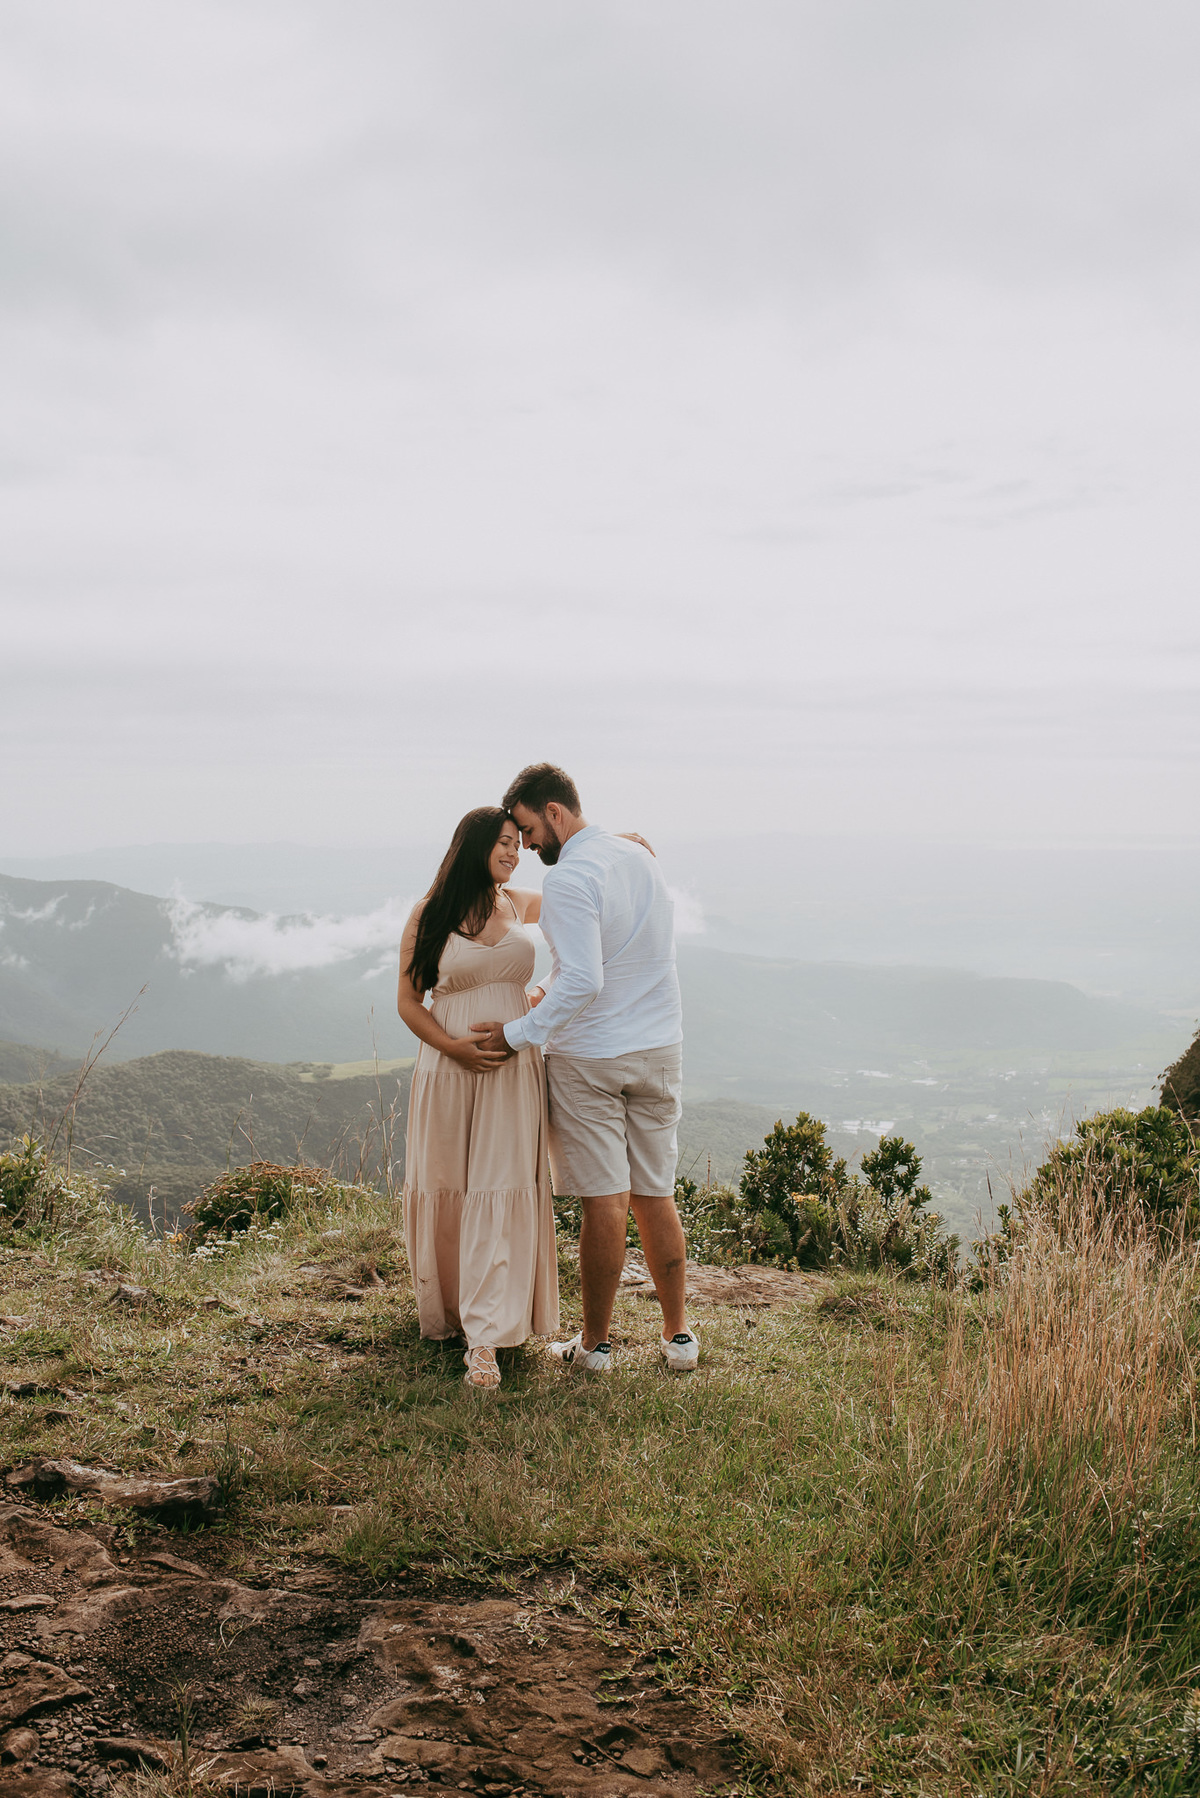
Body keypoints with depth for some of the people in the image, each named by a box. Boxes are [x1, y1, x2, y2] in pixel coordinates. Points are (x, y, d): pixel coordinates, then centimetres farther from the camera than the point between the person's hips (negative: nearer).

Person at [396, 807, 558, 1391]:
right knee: (445, 1192, 7)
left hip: (513, 1071, 2)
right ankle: (446, 1307, 31)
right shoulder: (430, 916, -1)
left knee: (501, 1194, -7)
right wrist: (452, 1046, -16)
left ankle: (485, 1337, -8)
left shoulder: (522, 906, 8)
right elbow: (408, 1002, -1)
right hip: (447, 1071, -2)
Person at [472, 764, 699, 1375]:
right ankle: (678, 1335, 20)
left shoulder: (569, 879, -18)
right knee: (656, 1197, 13)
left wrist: (519, 1033, -16)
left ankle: (595, 1343, 14)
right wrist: (544, 996, 20)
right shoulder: (640, 856, 8)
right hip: (660, 1049, 7)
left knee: (605, 1203, 1)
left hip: (590, 1059, -7)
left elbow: (582, 983, -25)